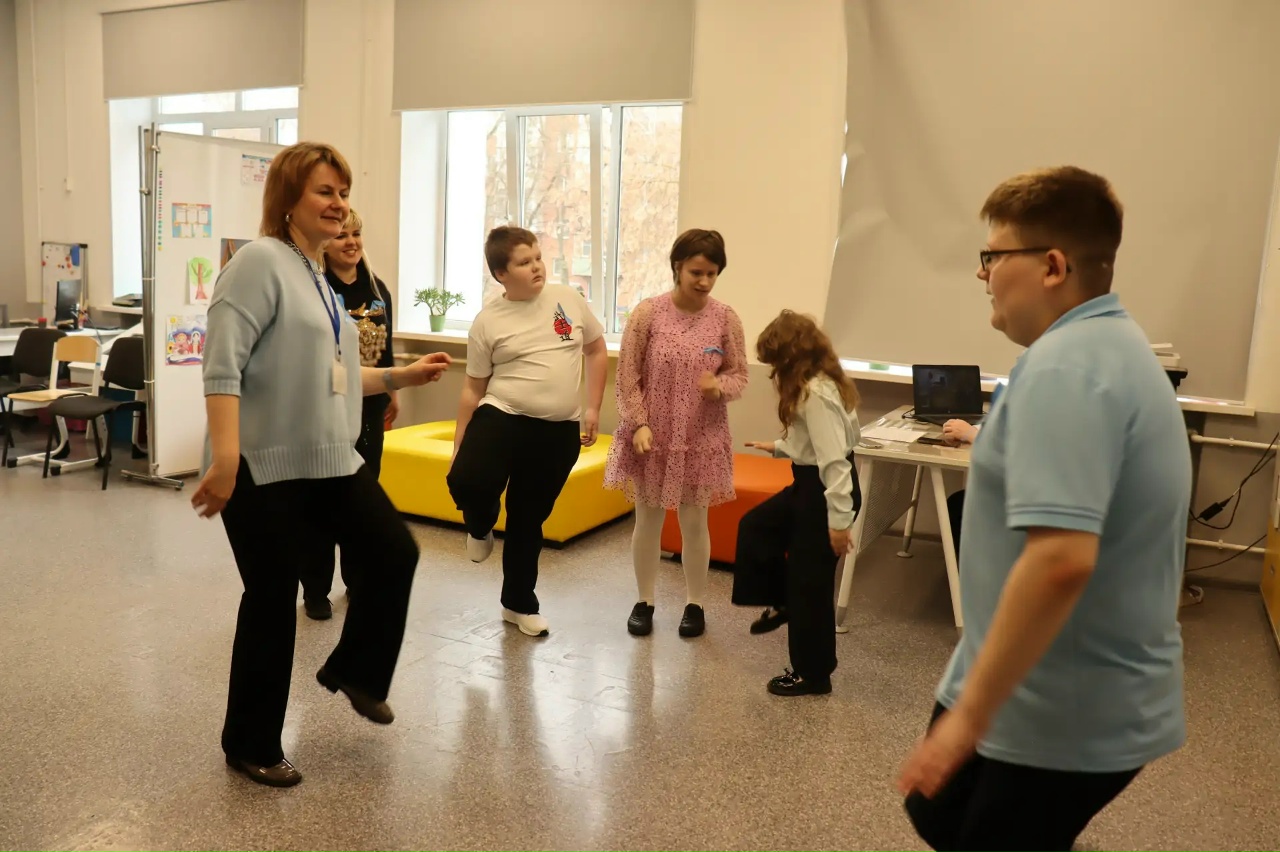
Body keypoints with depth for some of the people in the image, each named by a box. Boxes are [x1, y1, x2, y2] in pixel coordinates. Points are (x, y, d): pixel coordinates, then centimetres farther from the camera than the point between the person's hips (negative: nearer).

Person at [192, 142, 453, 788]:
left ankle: (354, 670, 31)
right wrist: (224, 457, -30)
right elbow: (223, 365, -22)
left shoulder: (318, 275, 15)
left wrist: (402, 376, 16)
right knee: (273, 601, 3)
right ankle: (251, 745, 24)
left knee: (395, 552, 7)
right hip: (264, 467, -8)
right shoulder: (261, 261, -13)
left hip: (330, 460, 8)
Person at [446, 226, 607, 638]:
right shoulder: (488, 321, -2)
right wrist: (459, 444, 3)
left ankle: (520, 604, 31)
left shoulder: (568, 299, 3)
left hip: (559, 430, 2)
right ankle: (481, 527, 9)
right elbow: (473, 389, 3)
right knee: (466, 482, -29)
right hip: (502, 417, -2)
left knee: (529, 520, 10)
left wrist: (593, 408, 5)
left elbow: (597, 351, 13)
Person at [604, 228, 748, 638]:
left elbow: (739, 375, 3)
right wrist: (639, 424, -13)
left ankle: (694, 603, 29)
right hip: (652, 436, 0)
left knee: (694, 523, 11)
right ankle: (644, 601, 29)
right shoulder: (648, 313, -9)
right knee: (648, 520, 11)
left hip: (701, 440, 1)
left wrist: (720, 385, -19)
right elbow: (627, 376, -5)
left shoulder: (726, 319, -5)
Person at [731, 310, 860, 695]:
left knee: (810, 583, 2)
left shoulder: (816, 393, -25)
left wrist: (839, 519, -27)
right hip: (810, 484, 11)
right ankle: (781, 603, 36)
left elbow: (834, 458, -28)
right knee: (755, 526, 21)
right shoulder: (814, 384, 7)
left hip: (827, 489, -10)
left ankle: (812, 674, 17)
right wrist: (778, 448, 29)